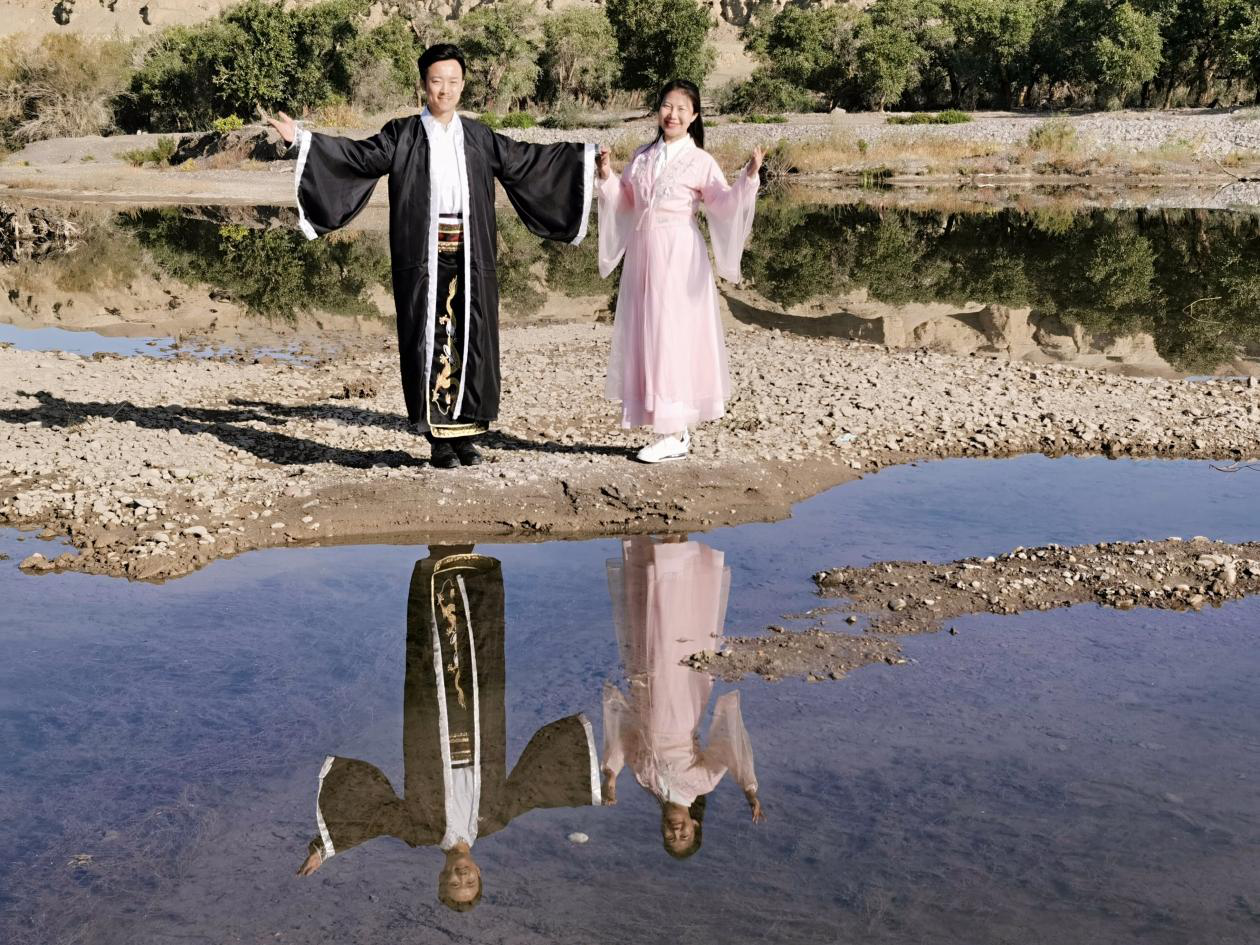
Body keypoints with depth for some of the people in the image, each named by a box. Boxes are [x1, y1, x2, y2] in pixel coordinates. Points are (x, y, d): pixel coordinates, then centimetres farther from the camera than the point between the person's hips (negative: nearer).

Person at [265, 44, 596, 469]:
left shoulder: (479, 137, 13)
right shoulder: (402, 134, 5)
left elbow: (526, 159, 18)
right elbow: (357, 156, -5)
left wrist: (585, 156, 17)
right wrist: (301, 138, -15)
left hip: (471, 256, 3)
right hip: (424, 256, -3)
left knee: (471, 342, 3)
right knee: (430, 342, -1)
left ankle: (465, 434, 12)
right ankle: (439, 439, 6)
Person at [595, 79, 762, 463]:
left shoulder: (700, 161, -3)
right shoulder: (642, 157, 12)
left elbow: (724, 204, -14)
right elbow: (624, 202, 19)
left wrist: (749, 177, -27)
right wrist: (607, 176, 5)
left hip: (679, 258, -6)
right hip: (643, 255, 6)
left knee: (673, 337, -5)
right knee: (644, 337, 6)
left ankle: (675, 434, 2)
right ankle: (674, 429, 15)